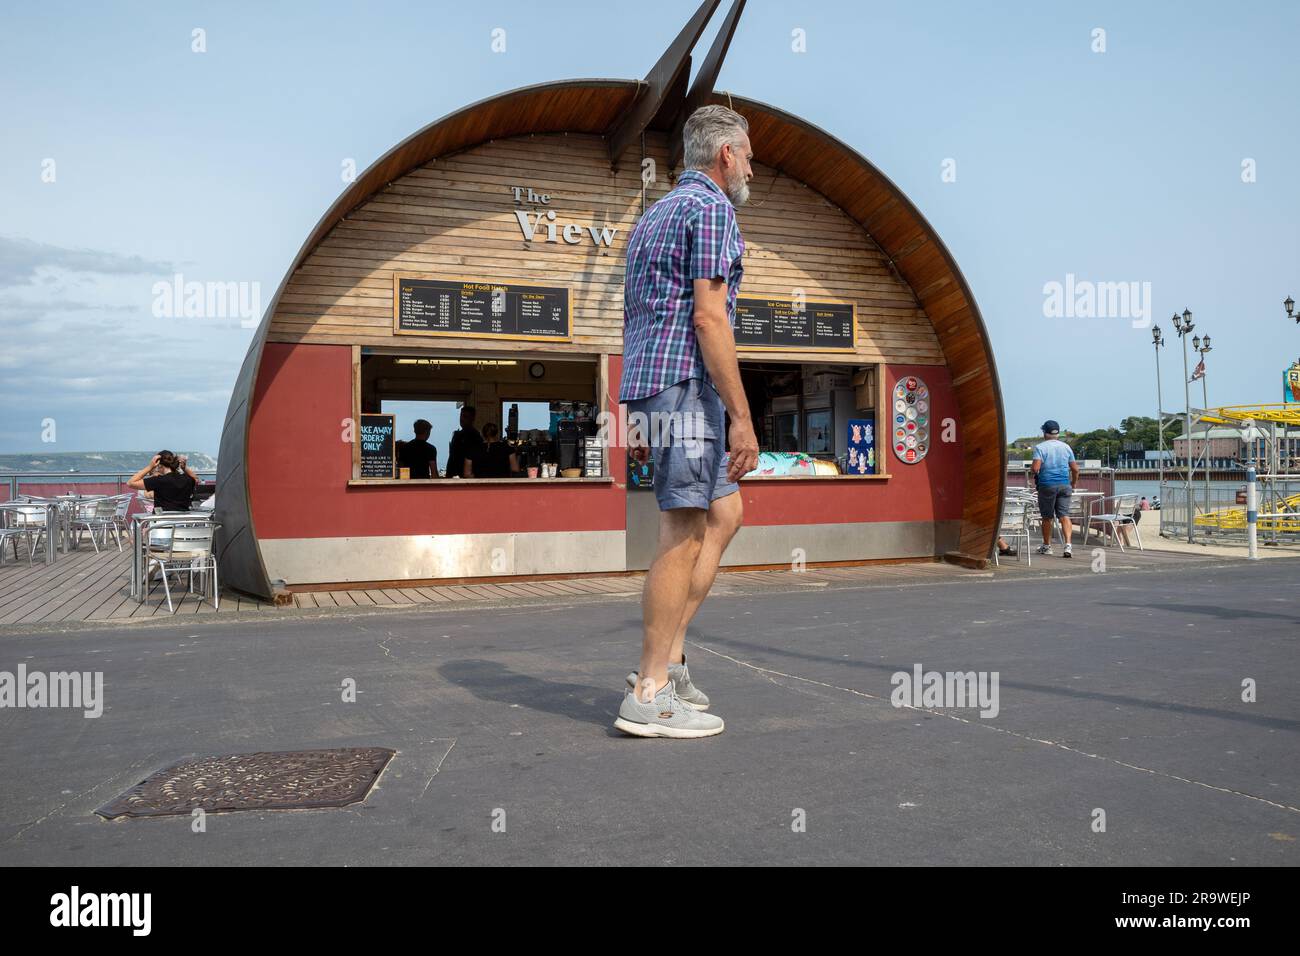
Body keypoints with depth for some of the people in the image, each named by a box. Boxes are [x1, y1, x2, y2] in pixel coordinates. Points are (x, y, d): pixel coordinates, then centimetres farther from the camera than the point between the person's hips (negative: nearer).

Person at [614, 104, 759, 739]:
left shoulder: (654, 215, 24)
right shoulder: (711, 207, -5)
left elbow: (635, 322, 23)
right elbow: (708, 317, -16)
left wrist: (640, 415, 24)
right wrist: (742, 416, -17)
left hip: (649, 384, 10)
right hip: (686, 383, -10)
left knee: (724, 514, 15)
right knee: (684, 533, -8)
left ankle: (668, 655, 12)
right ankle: (649, 696, -3)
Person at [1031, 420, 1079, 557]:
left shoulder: (1040, 447, -5)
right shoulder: (1066, 447, 9)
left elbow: (1035, 468, -16)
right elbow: (1075, 469, 8)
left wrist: (1032, 468, 6)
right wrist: (1073, 484, 20)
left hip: (1047, 485, -3)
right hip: (1064, 485, 3)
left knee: (1047, 517, 9)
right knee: (1064, 515, 0)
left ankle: (1047, 546, 20)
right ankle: (1068, 545, -15)